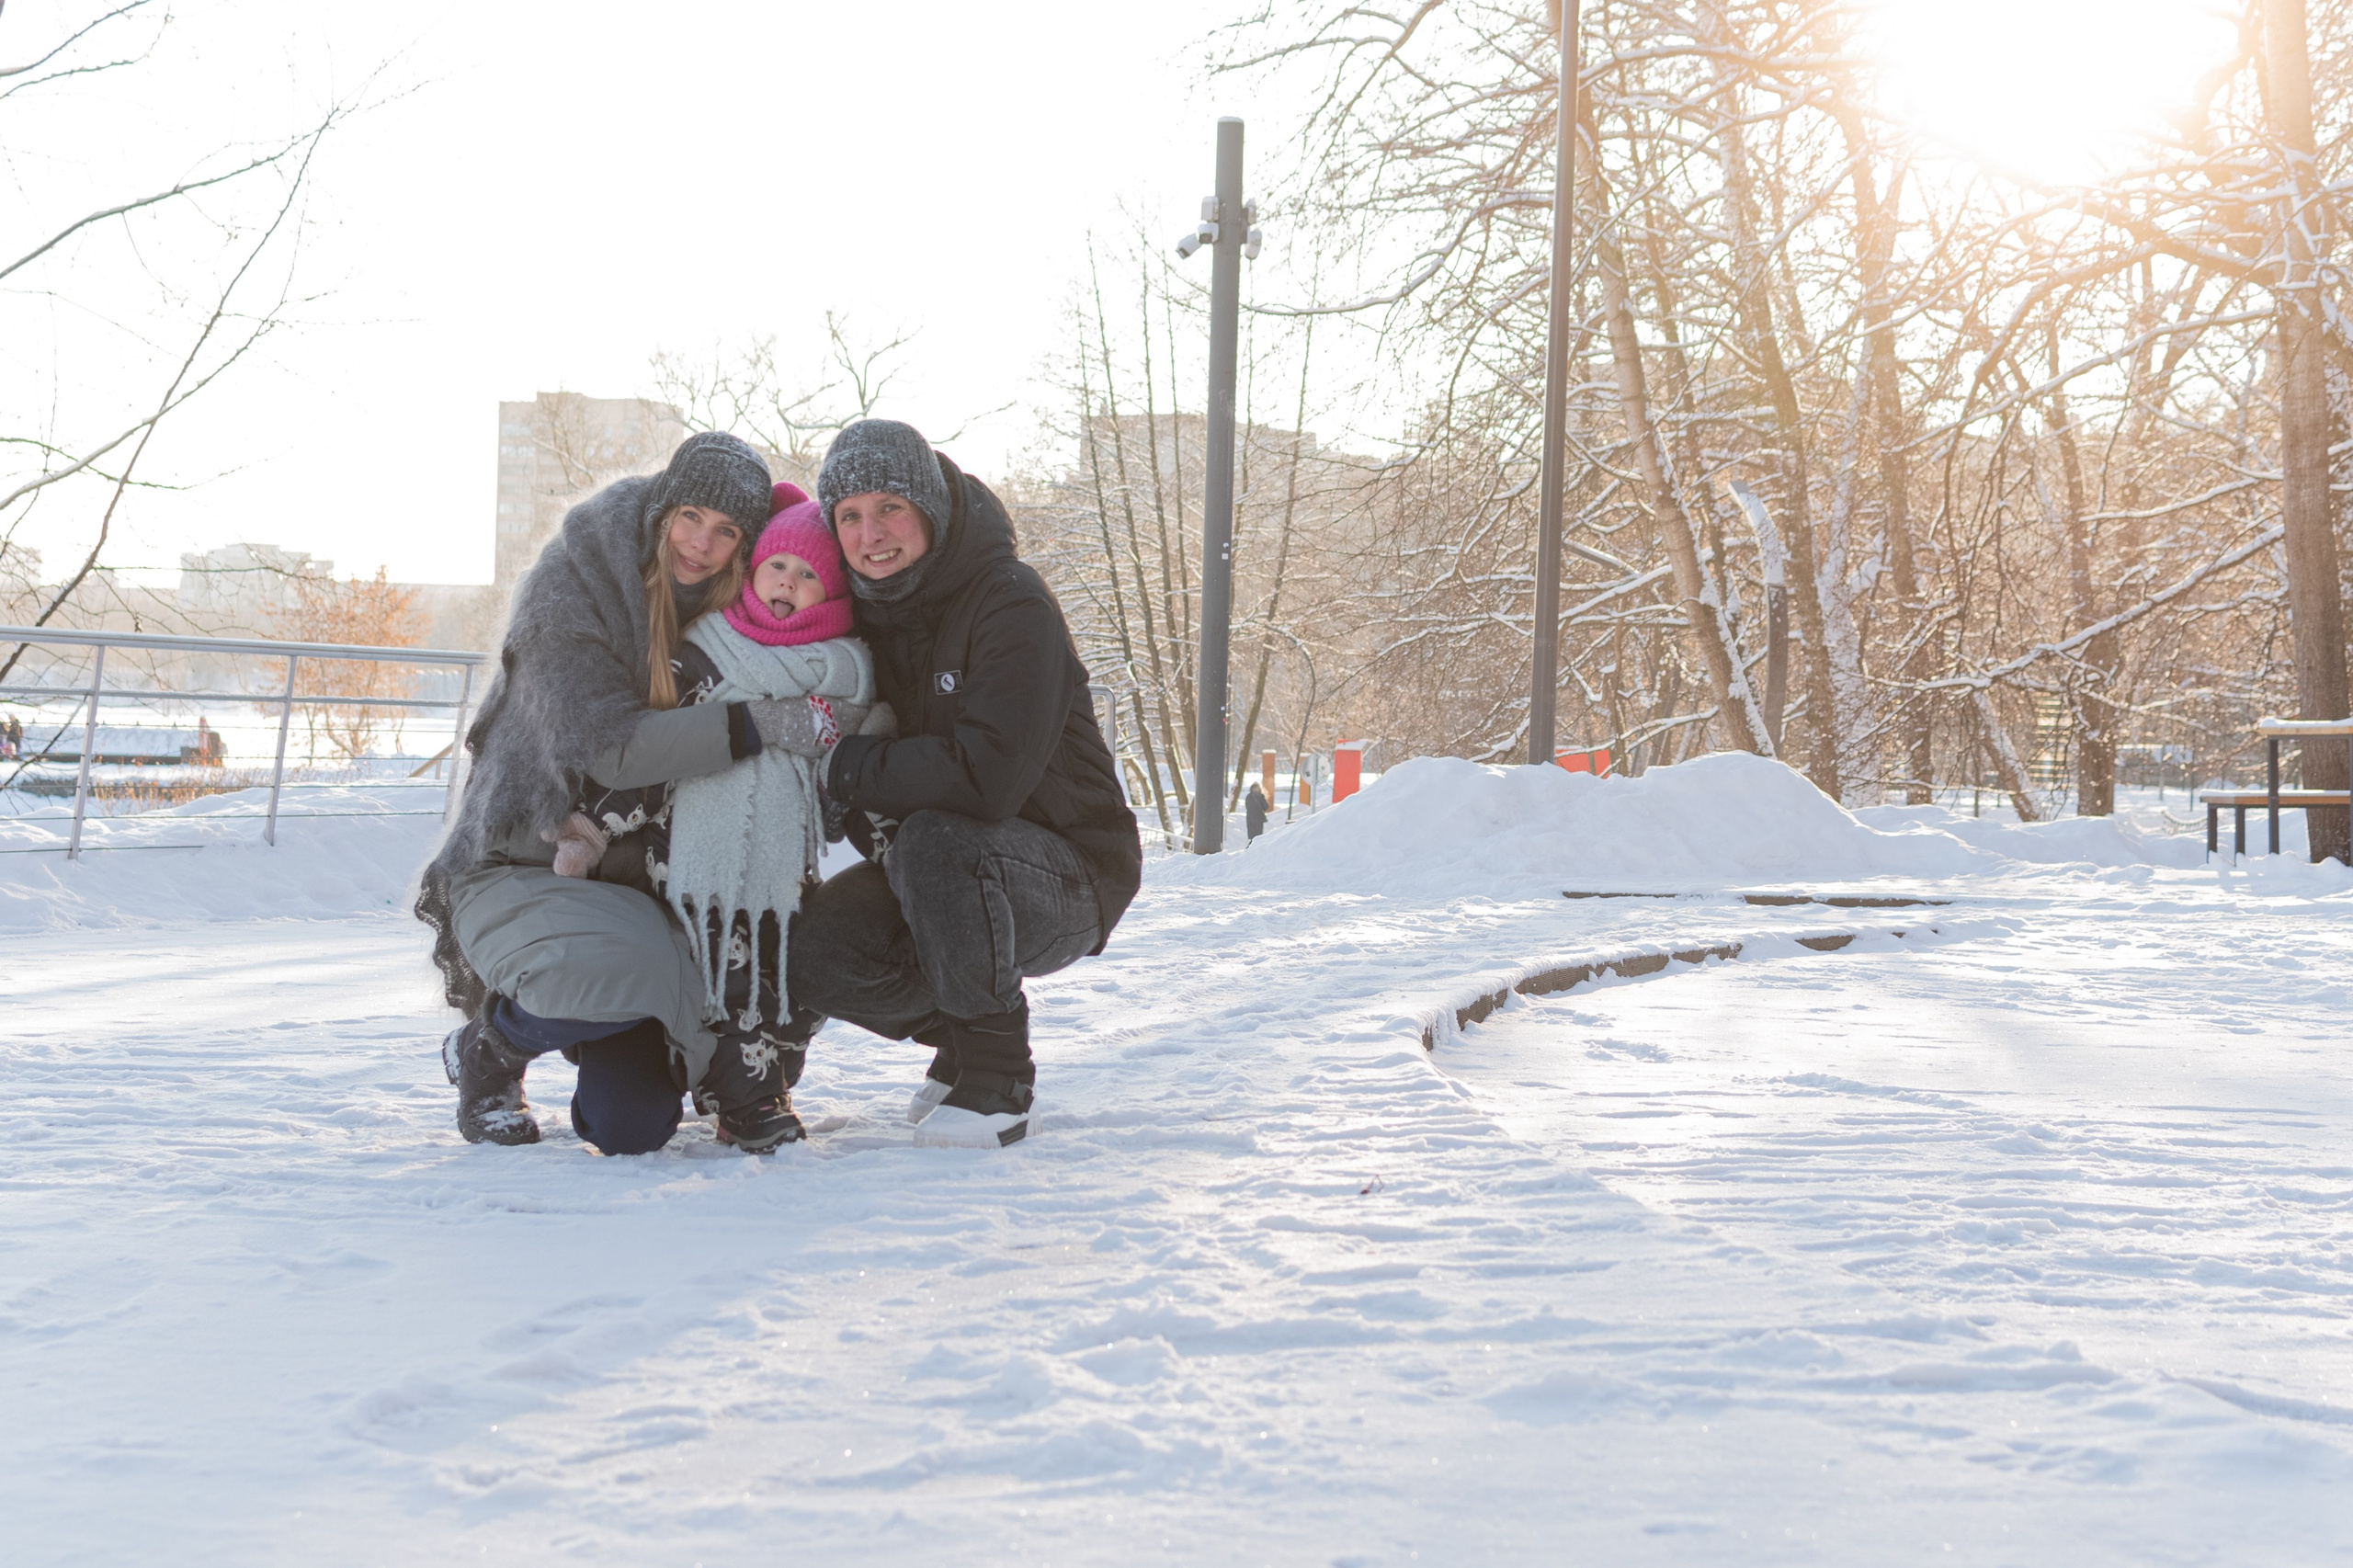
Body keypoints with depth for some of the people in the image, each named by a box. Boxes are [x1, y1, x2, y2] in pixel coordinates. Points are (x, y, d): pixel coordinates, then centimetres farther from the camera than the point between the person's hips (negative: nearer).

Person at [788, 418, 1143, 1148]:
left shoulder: (1013, 607, -22)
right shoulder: (864, 611, 1)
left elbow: (985, 775, -33)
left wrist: (846, 765, -23)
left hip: (1068, 883, -7)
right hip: (947, 874, 7)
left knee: (933, 837, -36)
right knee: (809, 945, -18)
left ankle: (998, 1085, -19)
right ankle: (959, 1037, 10)